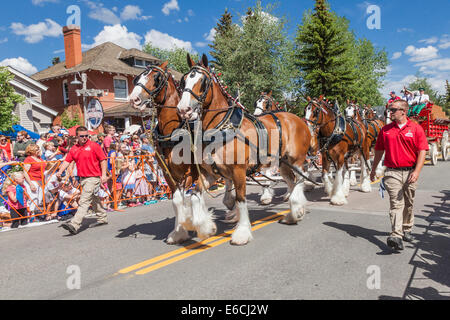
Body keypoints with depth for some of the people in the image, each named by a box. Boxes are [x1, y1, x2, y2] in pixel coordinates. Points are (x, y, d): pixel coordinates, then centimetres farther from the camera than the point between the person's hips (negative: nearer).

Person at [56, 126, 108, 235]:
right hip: (82, 178, 7)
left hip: (93, 178, -7)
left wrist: (104, 175, -12)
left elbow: (103, 160, -6)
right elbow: (67, 161, 9)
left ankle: (75, 225, -17)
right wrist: (60, 171, -8)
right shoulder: (74, 149, 10)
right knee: (94, 200, 19)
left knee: (84, 201, -12)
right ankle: (102, 218, 33)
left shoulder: (94, 146, -7)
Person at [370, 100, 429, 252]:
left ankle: (406, 230, 33)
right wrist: (373, 169, 17)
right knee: (396, 204, -9)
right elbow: (379, 151, 13)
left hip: (410, 172, 1)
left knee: (409, 204, 14)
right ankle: (396, 236, -15)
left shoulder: (416, 128, 0)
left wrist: (417, 171, -16)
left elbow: (422, 151, -5)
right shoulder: (385, 130, 5)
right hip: (393, 172, 0)